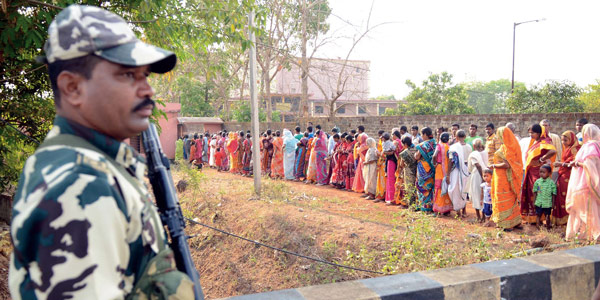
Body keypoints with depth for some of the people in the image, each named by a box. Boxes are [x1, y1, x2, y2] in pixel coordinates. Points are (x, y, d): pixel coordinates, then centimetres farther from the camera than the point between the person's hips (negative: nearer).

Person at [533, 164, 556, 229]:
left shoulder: (551, 182, -5)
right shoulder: (537, 181, 0)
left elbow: (553, 194, 0)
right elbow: (535, 192, 6)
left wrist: (553, 203, -1)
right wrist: (534, 201, 4)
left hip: (548, 203, -1)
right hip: (538, 203, 1)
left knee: (547, 216, 10)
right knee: (538, 215, 5)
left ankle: (548, 227, 26)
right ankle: (538, 227, 14)